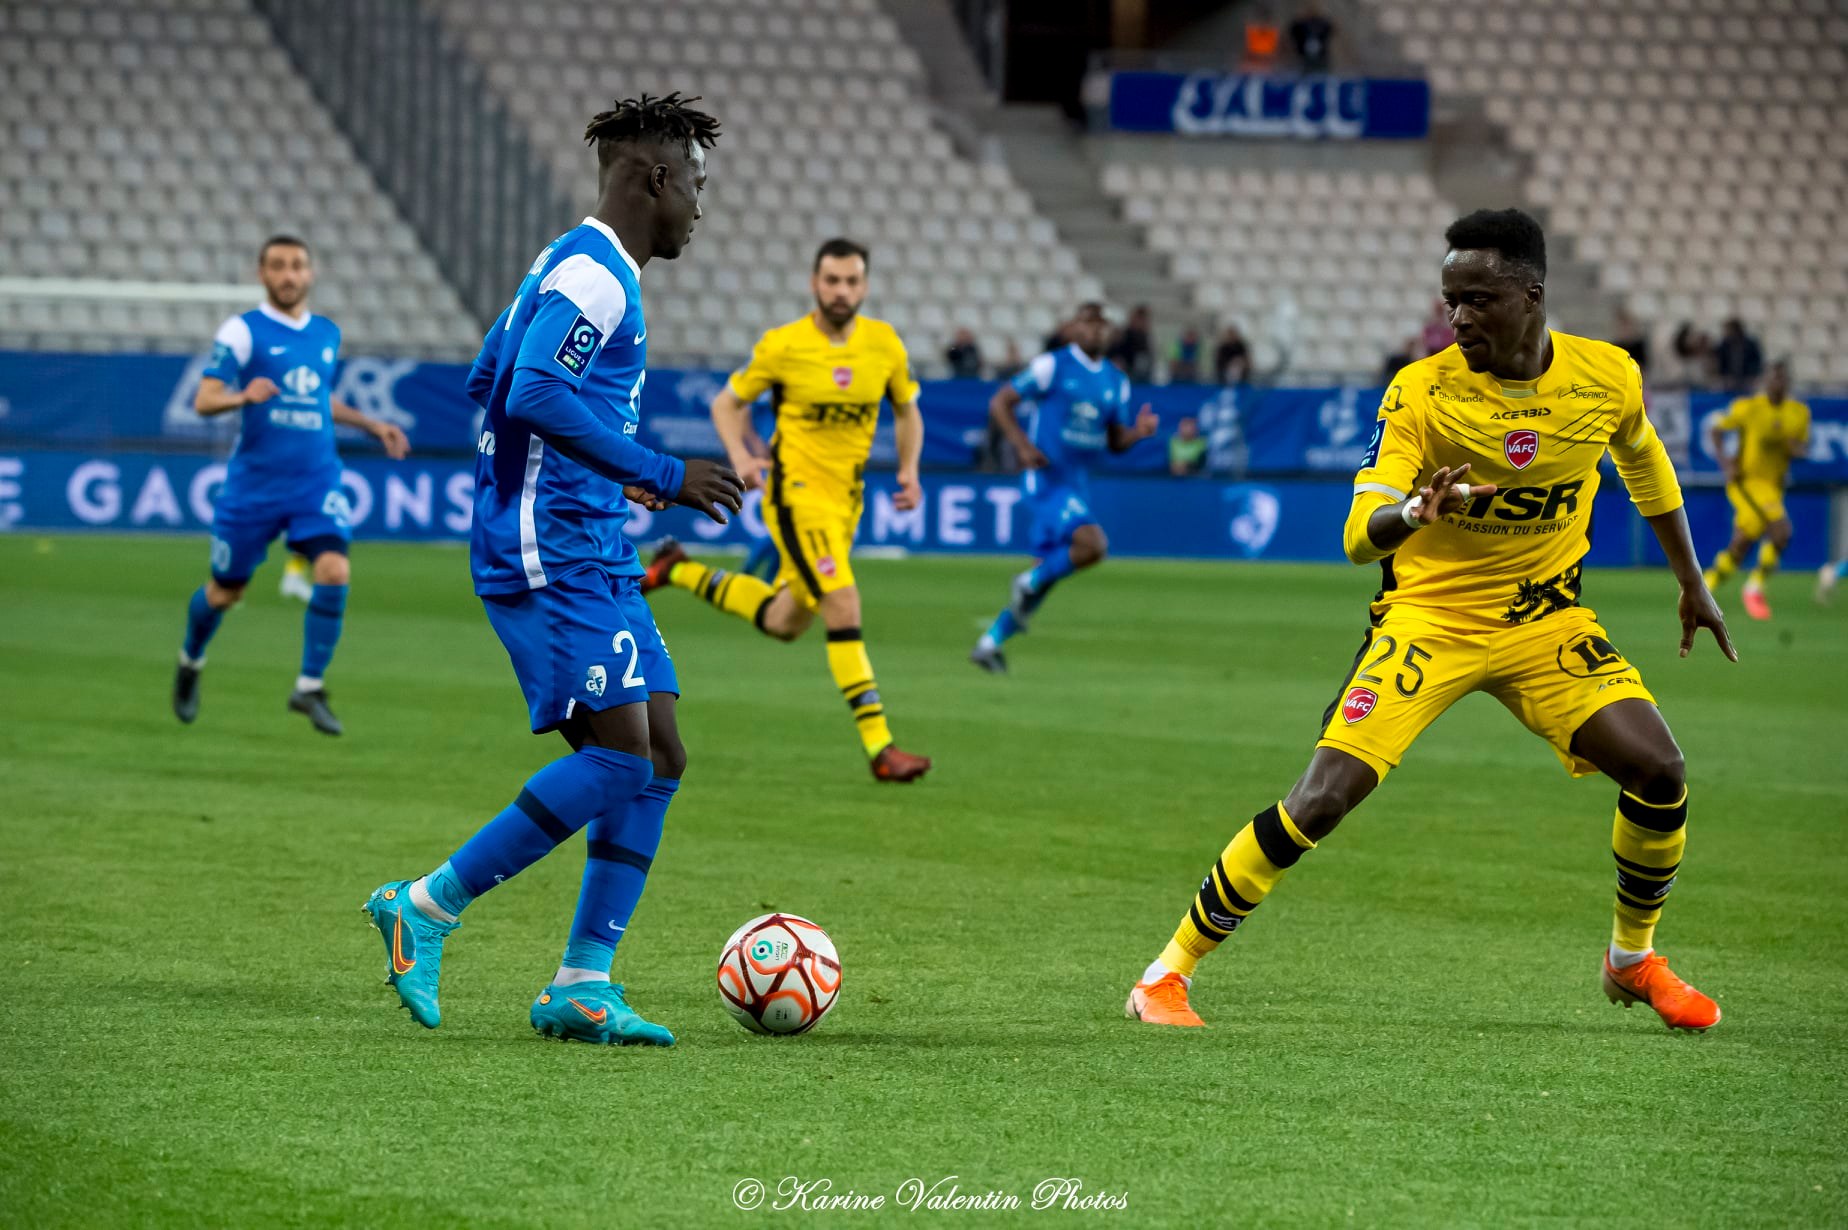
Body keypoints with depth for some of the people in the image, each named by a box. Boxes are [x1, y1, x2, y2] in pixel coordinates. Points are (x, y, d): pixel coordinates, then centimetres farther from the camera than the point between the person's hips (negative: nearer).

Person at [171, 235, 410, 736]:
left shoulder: (328, 333, 11)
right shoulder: (242, 330, -5)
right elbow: (204, 400, -11)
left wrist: (372, 425, 18)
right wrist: (244, 396, -31)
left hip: (317, 482, 3)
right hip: (254, 482, -3)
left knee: (334, 571, -20)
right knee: (226, 590, 8)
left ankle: (310, 688, -9)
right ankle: (190, 663, 39)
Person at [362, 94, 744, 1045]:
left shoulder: (583, 269, 20)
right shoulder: (592, 274, -12)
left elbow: (484, 380, 27)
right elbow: (534, 395, -25)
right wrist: (661, 476, -23)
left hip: (593, 556, 11)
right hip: (550, 555, -11)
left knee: (659, 758, 5)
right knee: (619, 755, -15)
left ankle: (582, 985, 4)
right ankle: (427, 908, -5)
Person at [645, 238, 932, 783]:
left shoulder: (884, 343, -1)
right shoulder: (782, 345, -10)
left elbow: (907, 411, 15)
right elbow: (727, 403, 2)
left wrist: (909, 470, 0)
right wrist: (741, 458, -15)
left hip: (846, 499, 6)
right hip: (796, 490, -6)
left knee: (785, 623, 17)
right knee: (843, 605, -20)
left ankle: (681, 571, 39)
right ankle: (880, 749, -21)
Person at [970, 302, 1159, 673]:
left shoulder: (1116, 382, 11)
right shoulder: (1052, 366, -7)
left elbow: (1115, 441, 17)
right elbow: (999, 403, -4)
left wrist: (1139, 432, -6)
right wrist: (1023, 445, -18)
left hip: (1076, 482, 7)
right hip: (1046, 477, -7)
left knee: (1048, 571, 10)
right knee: (1092, 544, -27)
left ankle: (990, 643, 21)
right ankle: (1030, 582, -2)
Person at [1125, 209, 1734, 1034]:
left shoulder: (1609, 377, -7)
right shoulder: (1423, 392, -16)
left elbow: (1645, 466, 17)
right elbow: (1358, 537, -21)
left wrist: (1692, 584, 24)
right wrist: (1414, 511, -43)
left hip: (1547, 621, 3)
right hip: (1428, 617, -3)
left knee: (1660, 772, -14)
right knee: (1323, 797, -17)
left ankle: (1633, 959, 14)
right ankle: (1167, 974, -5)